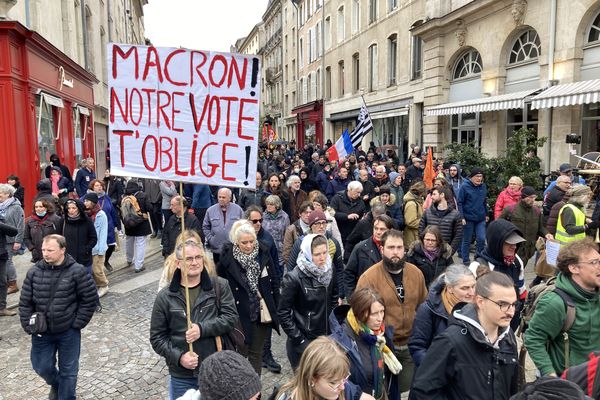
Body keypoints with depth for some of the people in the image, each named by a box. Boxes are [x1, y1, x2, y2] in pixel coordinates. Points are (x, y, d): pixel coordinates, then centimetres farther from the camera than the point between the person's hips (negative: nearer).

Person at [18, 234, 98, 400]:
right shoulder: (34, 272, -5)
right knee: (42, 367, 17)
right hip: (41, 332, 3)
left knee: (68, 370, 11)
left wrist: (77, 324, -10)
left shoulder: (77, 271, -16)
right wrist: (28, 326, -4)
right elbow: (25, 302, 3)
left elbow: (90, 299, -10)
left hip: (68, 332, -3)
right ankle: (55, 384, 50)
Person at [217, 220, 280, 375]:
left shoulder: (263, 253, -6)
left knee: (256, 353, 15)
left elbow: (274, 280, 3)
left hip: (262, 312, 3)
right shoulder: (227, 257, -14)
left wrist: (275, 307, 4)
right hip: (239, 314, -2)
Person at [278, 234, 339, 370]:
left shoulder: (330, 271, -3)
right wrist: (298, 339, -12)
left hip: (327, 336, 4)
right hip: (304, 342, -4)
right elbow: (283, 313, -12)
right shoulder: (293, 278, -18)